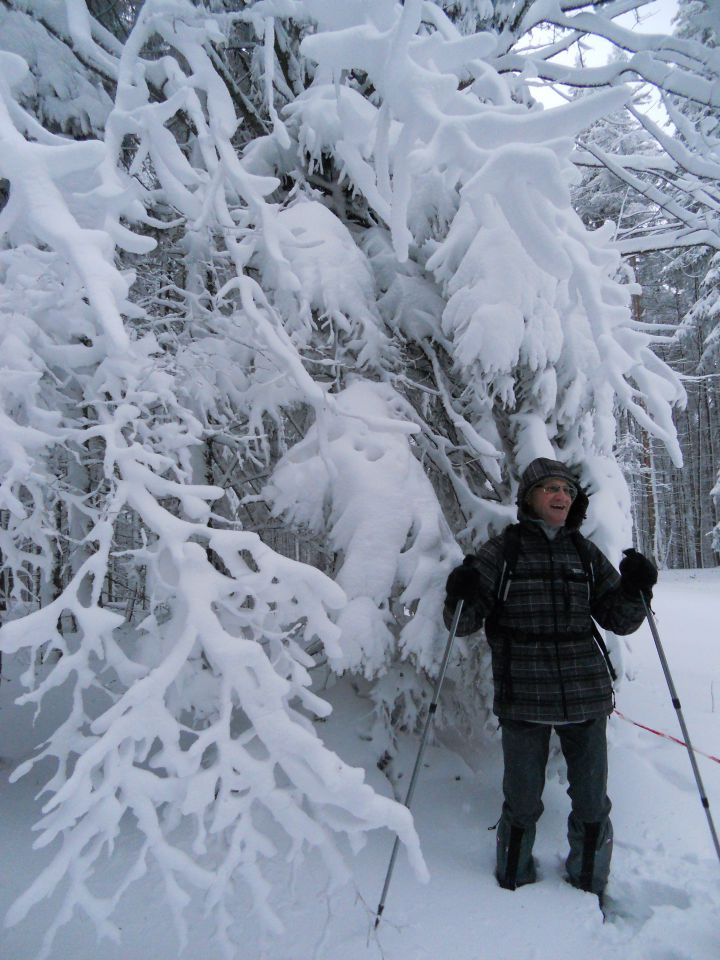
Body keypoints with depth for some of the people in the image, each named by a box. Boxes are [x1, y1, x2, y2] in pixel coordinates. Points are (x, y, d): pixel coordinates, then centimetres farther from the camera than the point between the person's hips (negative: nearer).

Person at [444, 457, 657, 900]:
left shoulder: (586, 553, 8)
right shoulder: (501, 552, -1)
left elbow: (619, 619, 10)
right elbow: (464, 623, -3)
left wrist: (636, 589, -9)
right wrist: (461, 596, -25)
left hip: (586, 696, 3)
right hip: (523, 698, -3)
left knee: (592, 804, 12)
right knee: (522, 805, 7)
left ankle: (589, 887, 37)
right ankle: (513, 886, 33)